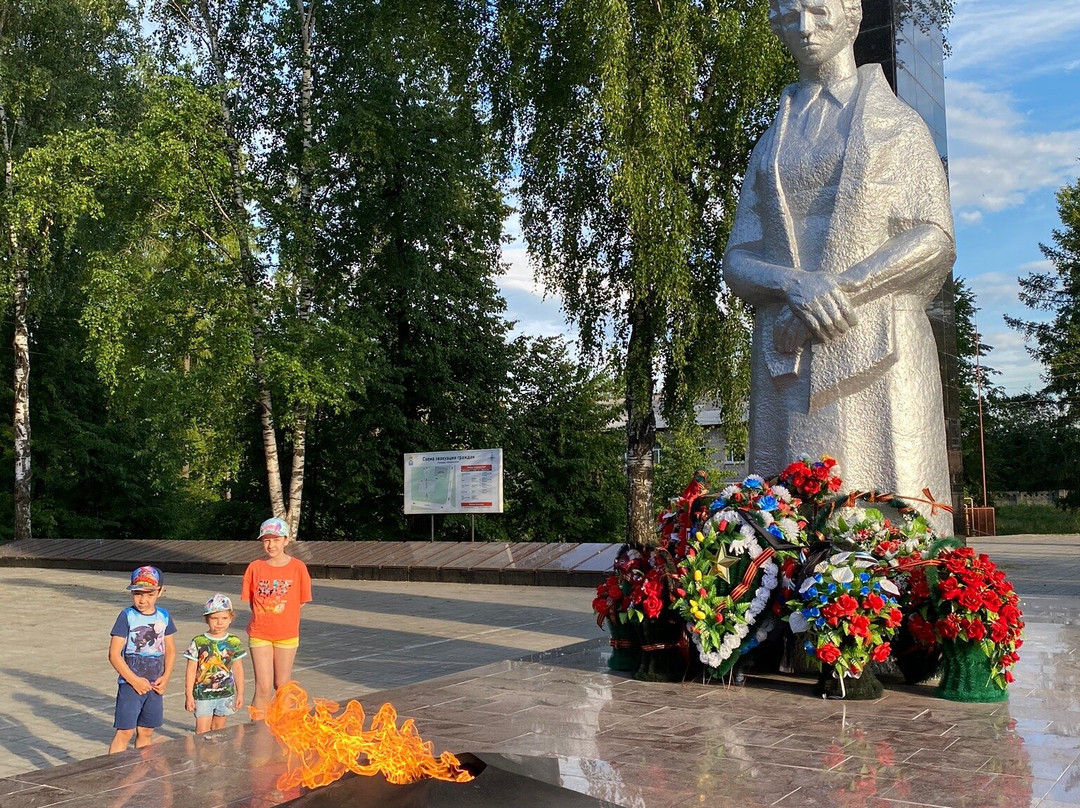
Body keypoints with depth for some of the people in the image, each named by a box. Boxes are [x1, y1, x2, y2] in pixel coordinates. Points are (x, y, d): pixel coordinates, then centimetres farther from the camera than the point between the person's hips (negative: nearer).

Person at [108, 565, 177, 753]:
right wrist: (134, 680, -15)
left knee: (146, 732, 12)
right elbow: (114, 654, -12)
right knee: (125, 732, -6)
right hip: (130, 684, -4)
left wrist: (165, 677, -3)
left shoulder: (164, 617, 4)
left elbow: (170, 650, 12)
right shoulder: (127, 617, -10)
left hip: (154, 686, 5)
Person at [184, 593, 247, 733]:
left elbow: (238, 669, 7)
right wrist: (189, 695, -5)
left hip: (226, 695, 3)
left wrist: (240, 693, 9)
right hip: (202, 695, -3)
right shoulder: (198, 642, -10)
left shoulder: (234, 642, -2)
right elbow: (191, 670, -5)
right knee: (202, 732, -3)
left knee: (219, 728, 14)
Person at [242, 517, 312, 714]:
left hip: (287, 634, 0)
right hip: (259, 634, 0)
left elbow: (301, 601, 1)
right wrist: (261, 619, -1)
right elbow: (251, 601, 8)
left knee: (282, 687, 9)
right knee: (263, 687, -4)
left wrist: (277, 615, 0)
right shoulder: (255, 567, -2)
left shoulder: (298, 567, -5)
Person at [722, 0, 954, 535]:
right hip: (785, 364, 3)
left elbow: (935, 239, 0)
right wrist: (793, 283, -11)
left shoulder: (898, 123, 14)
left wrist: (839, 287, -14)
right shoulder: (769, 147, 22)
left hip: (876, 354, -3)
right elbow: (736, 262, 11)